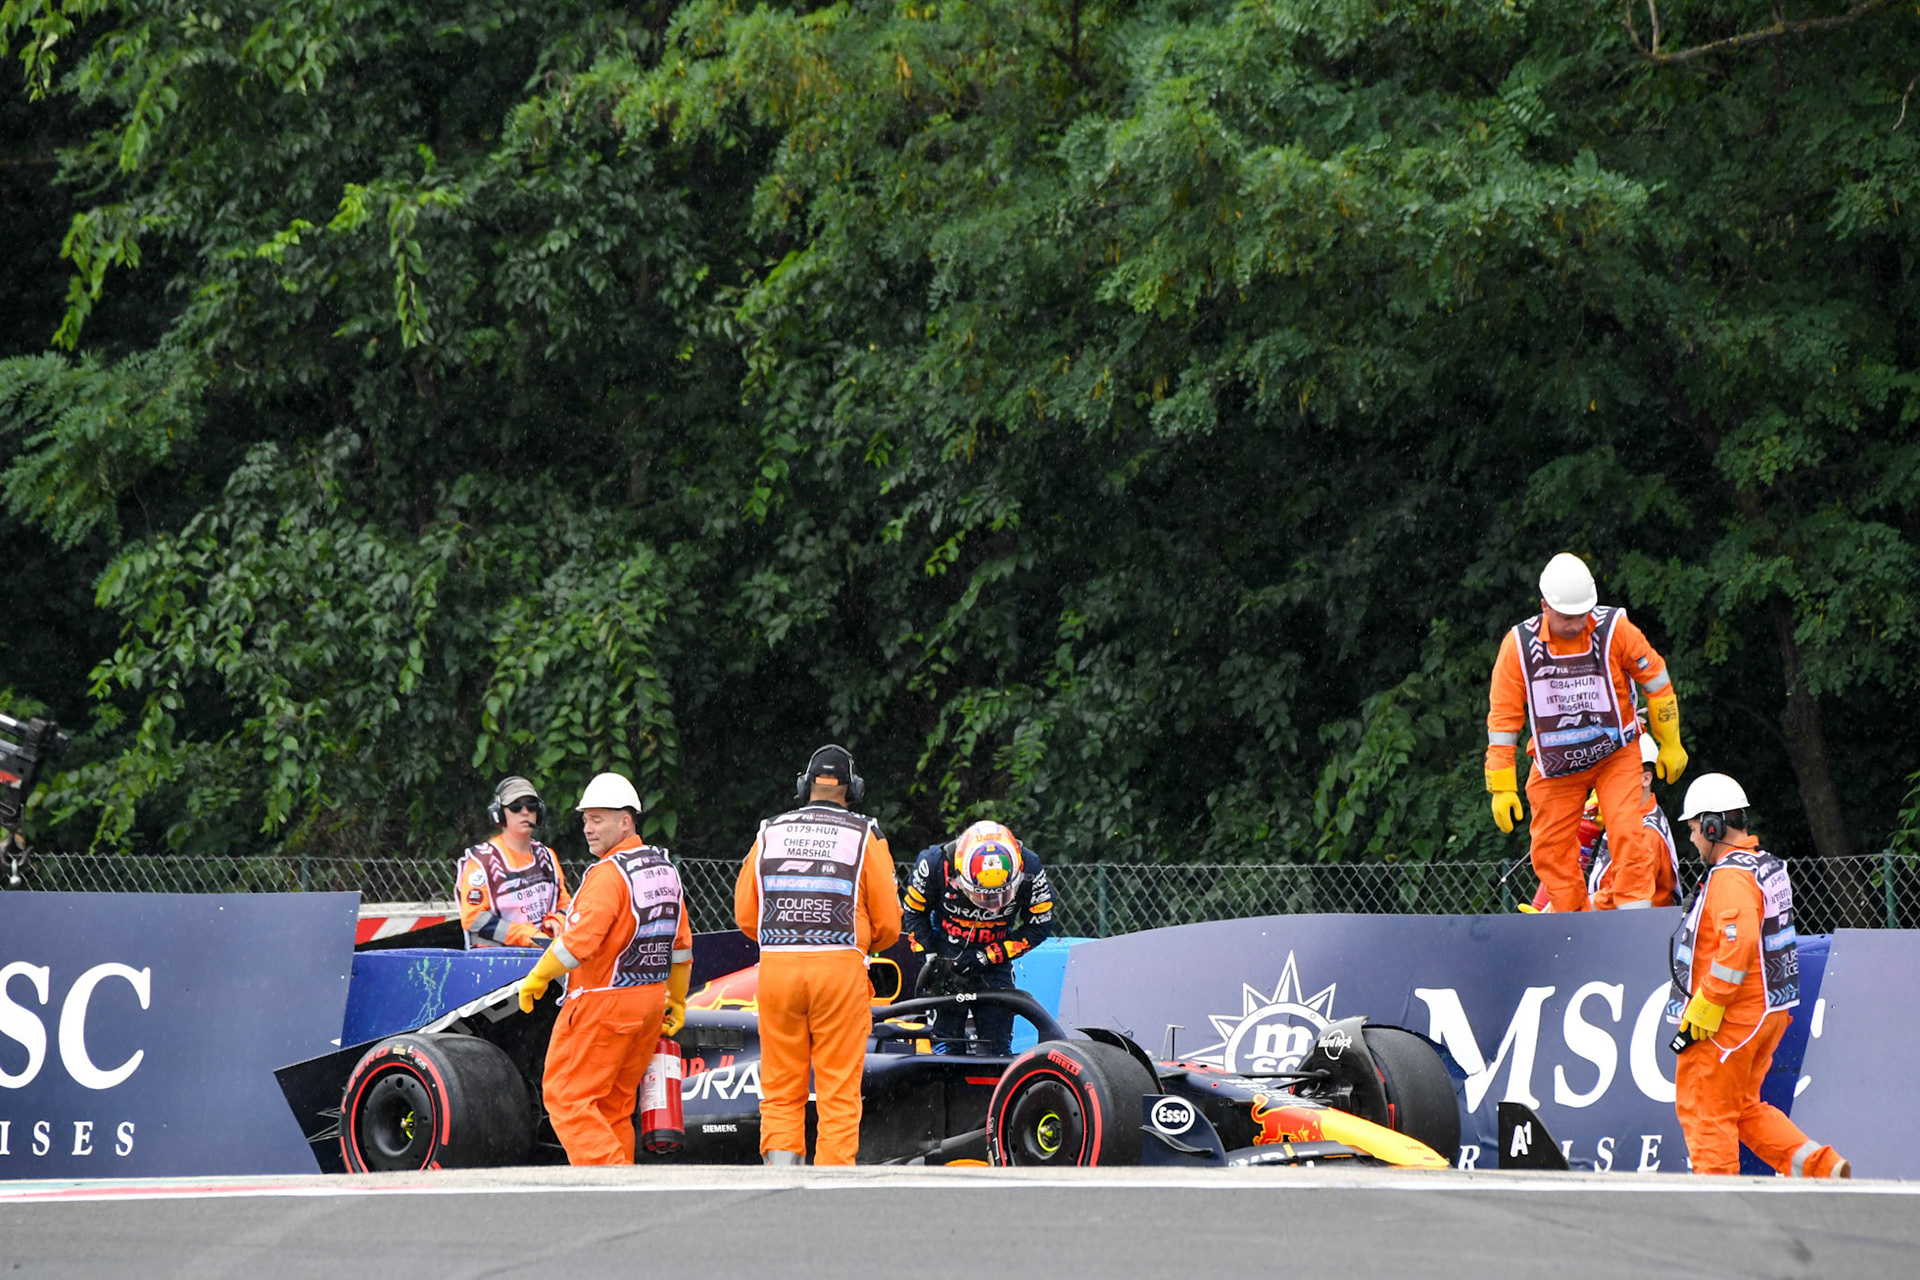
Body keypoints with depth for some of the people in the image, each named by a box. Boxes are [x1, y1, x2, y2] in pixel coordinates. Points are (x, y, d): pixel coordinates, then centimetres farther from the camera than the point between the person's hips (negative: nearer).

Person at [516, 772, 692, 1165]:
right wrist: (678, 1002, 26)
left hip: (602, 1004, -9)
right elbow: (681, 944, 17)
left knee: (567, 1097, -5)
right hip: (649, 1005, 9)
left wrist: (536, 979, -11)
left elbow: (578, 941, -24)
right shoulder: (665, 870, 11)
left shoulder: (609, 873, -17)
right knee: (614, 1104, 15)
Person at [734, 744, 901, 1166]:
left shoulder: (770, 834, 8)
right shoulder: (864, 836, 1)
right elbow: (887, 923, 1)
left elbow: (745, 916, 11)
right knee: (839, 1091, 2)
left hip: (776, 967, 2)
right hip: (840, 969, -2)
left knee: (780, 1088, 9)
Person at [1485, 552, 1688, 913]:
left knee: (1627, 835, -17)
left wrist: (1670, 745, 8)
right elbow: (1503, 717, -6)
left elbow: (1656, 681, 0)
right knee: (1551, 852, 1)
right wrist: (1501, 786, -7)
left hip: (1615, 754, -1)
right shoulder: (1519, 645, -13)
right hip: (1554, 765, 1)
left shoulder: (1614, 629, -15)